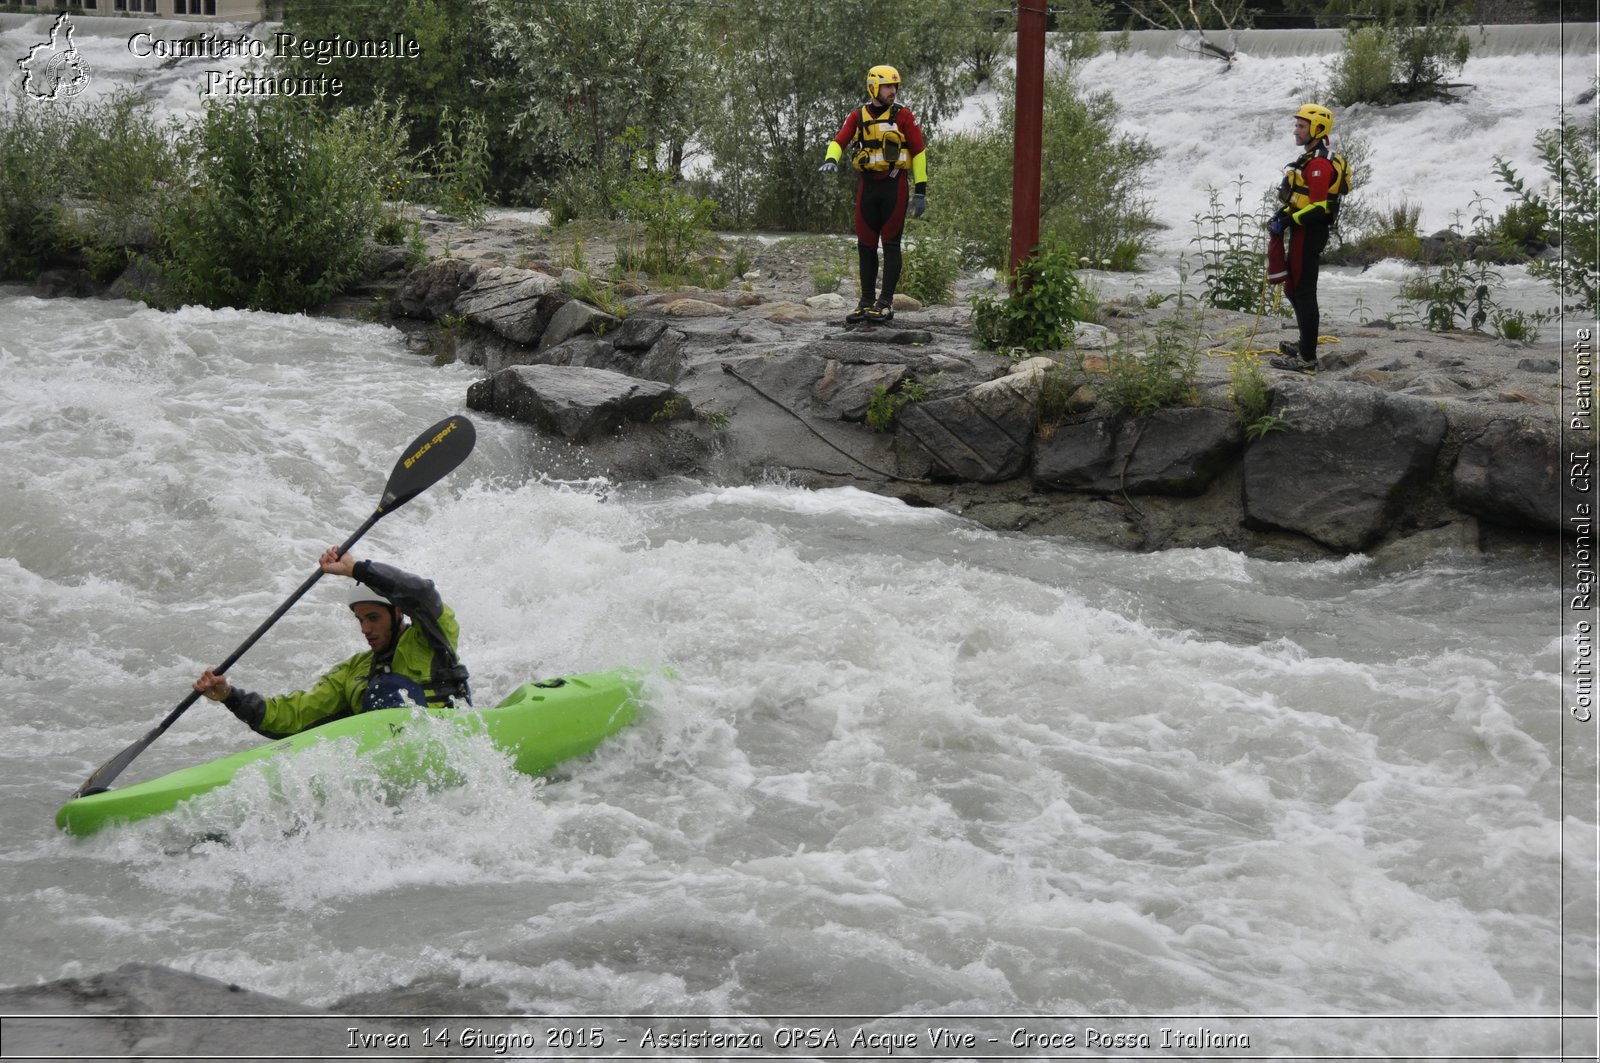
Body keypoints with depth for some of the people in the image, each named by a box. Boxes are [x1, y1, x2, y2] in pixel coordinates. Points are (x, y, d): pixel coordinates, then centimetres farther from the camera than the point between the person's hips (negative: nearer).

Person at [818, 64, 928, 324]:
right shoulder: (858, 116, 6)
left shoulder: (903, 115, -2)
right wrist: (831, 159, -26)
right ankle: (866, 302, 14)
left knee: (890, 244, -4)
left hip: (894, 185, -4)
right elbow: (839, 140, -2)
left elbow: (919, 151, -2)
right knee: (865, 245, 6)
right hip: (867, 185, 4)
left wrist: (921, 190, -7)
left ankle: (886, 303, -1)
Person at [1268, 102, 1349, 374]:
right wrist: (1283, 214, 10)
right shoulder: (1312, 158, 16)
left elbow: (1319, 206, -26)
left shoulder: (1319, 163, -19)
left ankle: (1307, 359, -7)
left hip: (1308, 234, -11)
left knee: (1303, 293, -9)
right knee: (1295, 290, 20)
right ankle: (1305, 345, 32)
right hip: (1304, 231, 11)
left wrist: (1287, 222, -22)